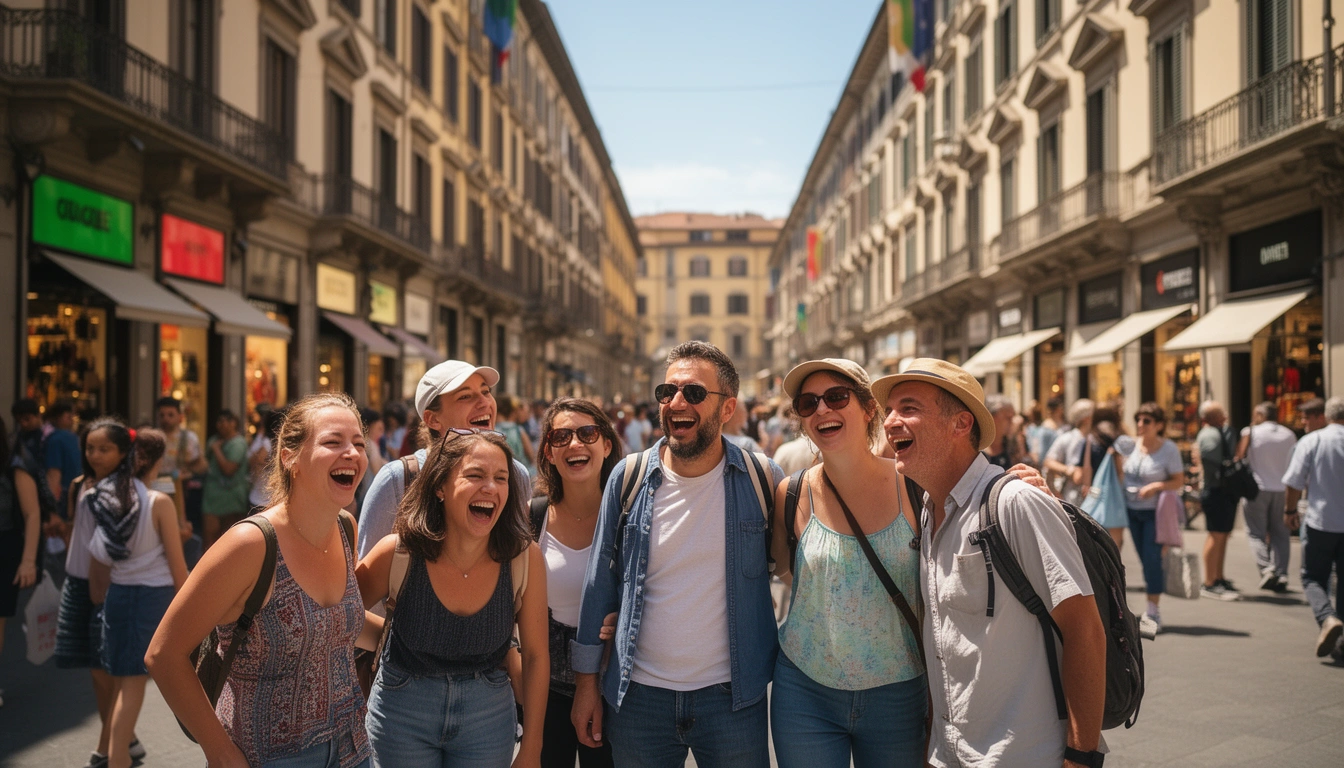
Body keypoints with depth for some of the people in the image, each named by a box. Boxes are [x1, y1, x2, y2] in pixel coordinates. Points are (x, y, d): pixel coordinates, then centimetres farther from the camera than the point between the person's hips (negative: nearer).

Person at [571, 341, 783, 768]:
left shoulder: (762, 480, -5)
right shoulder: (629, 478, -2)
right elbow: (600, 582, 3)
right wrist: (586, 681, 3)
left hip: (733, 697, -1)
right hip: (638, 696, 1)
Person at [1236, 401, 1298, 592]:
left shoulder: (1250, 433, -5)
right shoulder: (1289, 435, 6)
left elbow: (1240, 459, -7)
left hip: (1258, 489, -3)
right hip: (1282, 490, 3)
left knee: (1256, 533, 2)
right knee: (1279, 534, 10)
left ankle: (1266, 568, -16)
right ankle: (1281, 575, 4)